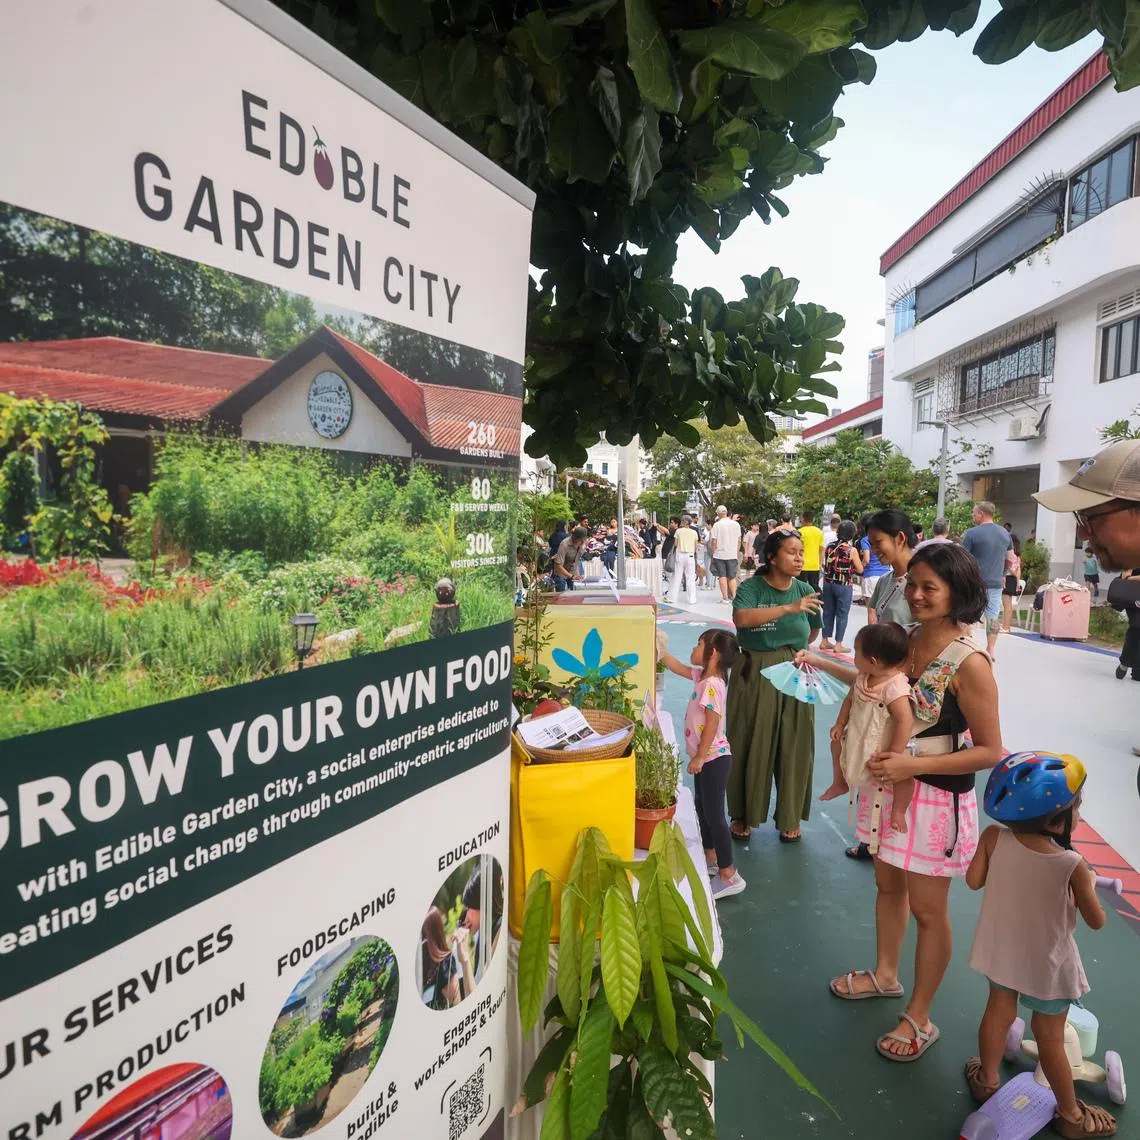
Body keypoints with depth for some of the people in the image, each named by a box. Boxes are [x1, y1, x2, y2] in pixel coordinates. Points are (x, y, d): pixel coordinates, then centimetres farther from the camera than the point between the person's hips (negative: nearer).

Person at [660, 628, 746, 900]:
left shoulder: (712, 684, -24)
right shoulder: (702, 676, 4)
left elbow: (712, 723, -25)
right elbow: (678, 667, 19)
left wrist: (699, 757, -21)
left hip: (713, 758, -10)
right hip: (705, 756, 10)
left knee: (714, 814, -4)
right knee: (702, 807, 21)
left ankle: (729, 875, 4)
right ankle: (711, 857, 37)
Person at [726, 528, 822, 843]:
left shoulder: (804, 590, 2)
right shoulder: (751, 587, -9)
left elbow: (814, 630, 20)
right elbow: (741, 618, -31)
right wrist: (788, 608, -33)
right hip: (754, 676, -3)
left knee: (793, 747, 9)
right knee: (751, 746, 6)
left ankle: (790, 818, 27)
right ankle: (743, 814, 25)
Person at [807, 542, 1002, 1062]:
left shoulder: (968, 663, -23)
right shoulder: (907, 639, -3)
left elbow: (990, 751, -18)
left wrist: (912, 764, -24)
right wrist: (826, 664, 12)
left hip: (937, 798, -6)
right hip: (889, 785, 7)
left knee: (927, 910, 11)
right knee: (887, 886, 23)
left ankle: (919, 1018, 31)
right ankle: (885, 974, 47)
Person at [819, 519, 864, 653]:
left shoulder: (829, 547, 2)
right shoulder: (852, 550, -12)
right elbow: (860, 569, -5)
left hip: (828, 583, 5)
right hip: (843, 585, -5)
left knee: (828, 612, 13)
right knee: (842, 614, 3)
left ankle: (824, 641, 20)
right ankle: (838, 644, 5)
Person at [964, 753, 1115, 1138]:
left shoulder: (994, 838, -23)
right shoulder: (1072, 864, -28)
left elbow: (973, 880, -10)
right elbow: (1096, 921, -14)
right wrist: (1089, 884, 3)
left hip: (1002, 949, 3)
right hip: (1047, 964, -3)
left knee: (998, 1012, 25)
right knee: (1050, 1037, 17)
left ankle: (987, 1080, 46)